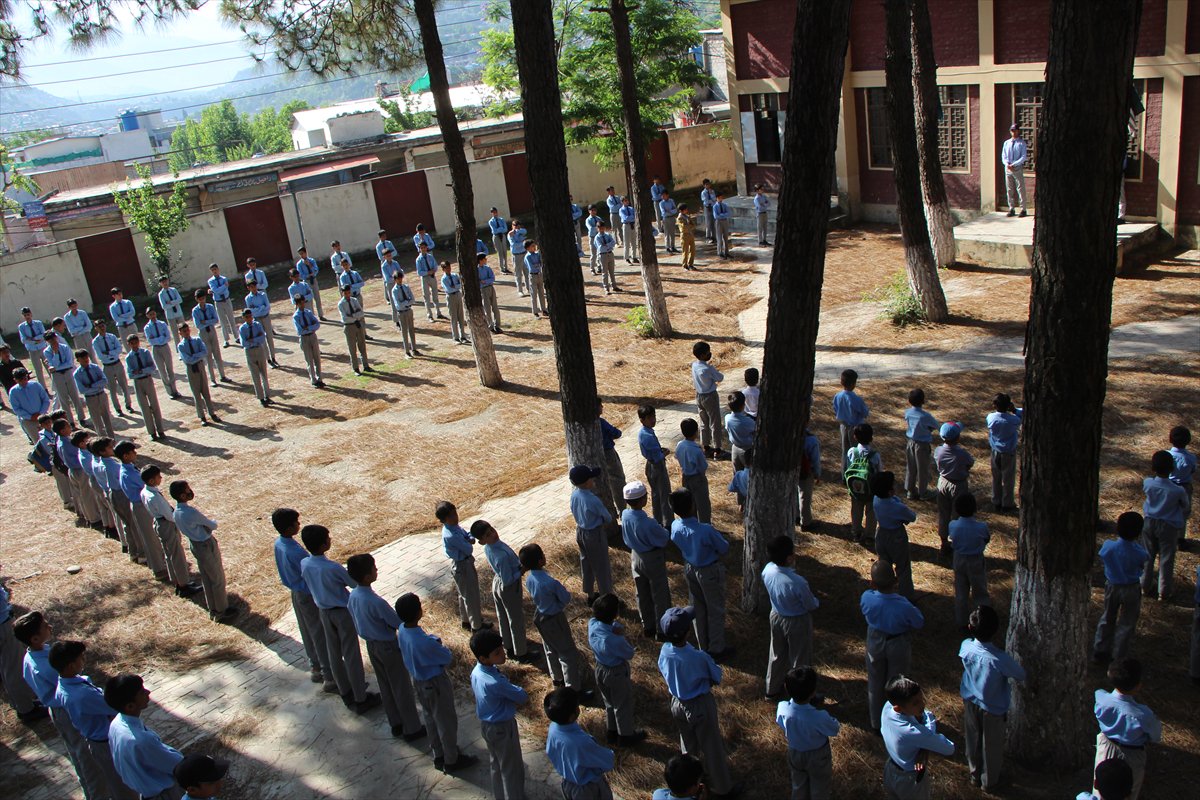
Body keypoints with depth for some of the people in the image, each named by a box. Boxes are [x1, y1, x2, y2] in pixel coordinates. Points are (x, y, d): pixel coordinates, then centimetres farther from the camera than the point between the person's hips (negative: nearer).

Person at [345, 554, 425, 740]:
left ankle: (396, 724, 36)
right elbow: (399, 623, -22)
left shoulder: (352, 596, -9)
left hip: (371, 645, 8)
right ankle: (412, 729, 21)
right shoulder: (376, 602, -33)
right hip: (389, 647, -8)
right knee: (402, 688, 8)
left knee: (385, 686, 22)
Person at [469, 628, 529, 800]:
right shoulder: (496, 683, -36)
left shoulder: (476, 672, -11)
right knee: (512, 769, 12)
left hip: (485, 724, 8)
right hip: (502, 728, -8)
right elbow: (523, 697, -25)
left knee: (496, 765, 27)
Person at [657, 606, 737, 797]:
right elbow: (716, 678, -17)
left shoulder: (664, 651, -20)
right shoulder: (698, 657, -35)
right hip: (700, 706, -5)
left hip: (677, 703, 5)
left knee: (688, 745, 29)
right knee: (712, 748, 18)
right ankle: (722, 787, 38)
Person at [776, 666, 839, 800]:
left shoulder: (782, 708, -30)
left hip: (795, 754, 3)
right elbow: (835, 729, -19)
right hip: (817, 757, -3)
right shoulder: (819, 717, -41)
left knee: (798, 786, 30)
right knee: (819, 789, 25)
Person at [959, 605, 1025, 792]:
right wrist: (1009, 669, 3)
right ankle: (989, 782, 42)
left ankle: (975, 775, 48)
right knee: (992, 747, 21)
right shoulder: (1000, 659, -36)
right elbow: (1021, 675, -16)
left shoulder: (966, 646, -24)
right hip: (992, 709, -4)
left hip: (970, 703, 4)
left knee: (972, 741, 26)